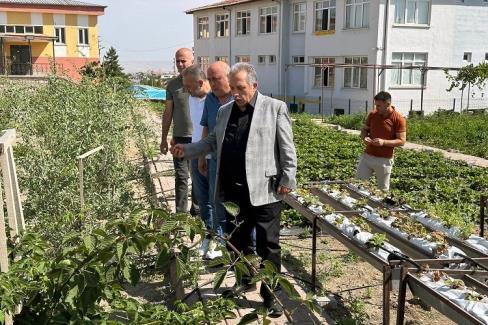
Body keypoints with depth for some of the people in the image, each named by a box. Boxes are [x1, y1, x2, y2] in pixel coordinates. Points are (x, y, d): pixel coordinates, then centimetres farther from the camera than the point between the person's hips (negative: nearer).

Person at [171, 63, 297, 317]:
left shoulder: (275, 108, -5)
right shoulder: (224, 111, 11)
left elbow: (287, 148, -6)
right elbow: (213, 141, 18)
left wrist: (288, 179, -10)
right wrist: (187, 150, 5)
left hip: (264, 190, -5)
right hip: (233, 190, 6)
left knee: (268, 245, 4)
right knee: (236, 240, 18)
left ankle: (270, 295, 18)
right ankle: (245, 281, 40)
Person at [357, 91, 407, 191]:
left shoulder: (399, 119, -11)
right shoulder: (372, 115, 2)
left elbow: (401, 141, -12)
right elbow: (364, 130, 14)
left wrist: (383, 142, -25)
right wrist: (365, 138, -10)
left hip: (384, 160, -4)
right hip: (367, 156, 4)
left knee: (383, 189, 7)